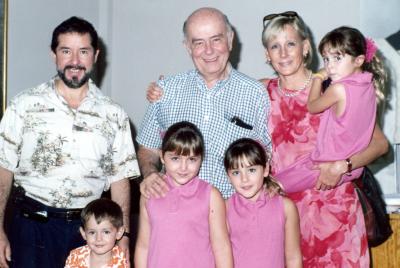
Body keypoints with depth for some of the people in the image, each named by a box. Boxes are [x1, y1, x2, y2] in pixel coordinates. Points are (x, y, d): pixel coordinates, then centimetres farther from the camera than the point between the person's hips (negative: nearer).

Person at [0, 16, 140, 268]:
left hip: (89, 228, 2)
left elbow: (120, 179, 5)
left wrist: (123, 236, -2)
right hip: (32, 226, -1)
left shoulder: (114, 115, 3)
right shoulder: (24, 106, -1)